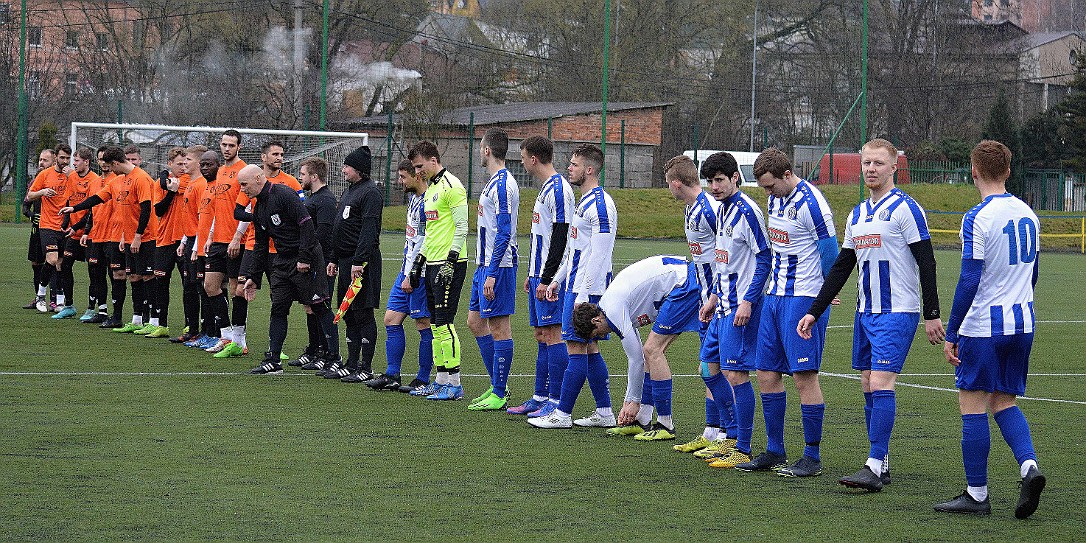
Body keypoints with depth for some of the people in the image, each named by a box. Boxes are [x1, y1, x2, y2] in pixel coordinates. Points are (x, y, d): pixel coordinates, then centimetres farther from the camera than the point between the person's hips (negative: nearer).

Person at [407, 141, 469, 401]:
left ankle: (454, 383, -8)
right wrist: (419, 260, 23)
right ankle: (441, 381, 14)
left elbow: (462, 227, -15)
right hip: (432, 264, 10)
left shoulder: (451, 186, -11)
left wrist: (450, 262, -19)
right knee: (435, 323, 10)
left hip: (449, 264, -10)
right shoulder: (430, 189, 19)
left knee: (444, 323, -11)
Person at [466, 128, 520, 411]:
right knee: (475, 321, 15)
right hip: (485, 264, 11)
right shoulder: (494, 182, 15)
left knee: (499, 327, -5)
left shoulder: (502, 184, -16)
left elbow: (504, 233, -21)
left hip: (498, 266, -11)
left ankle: (499, 395, -1)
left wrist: (492, 274, -22)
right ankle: (497, 385, 21)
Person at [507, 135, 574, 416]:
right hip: (540, 275, 10)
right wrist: (532, 275, 24)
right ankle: (540, 397, 16)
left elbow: (560, 237, -20)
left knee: (552, 334, -9)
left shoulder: (558, 189, -15)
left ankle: (557, 402, -8)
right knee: (541, 334, 12)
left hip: (551, 277, -10)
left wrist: (547, 279, -21)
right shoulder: (546, 188, 17)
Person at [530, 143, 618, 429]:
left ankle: (562, 414, -4)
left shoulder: (601, 205, -16)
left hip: (587, 289, -10)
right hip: (576, 286, 10)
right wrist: (557, 279, 22)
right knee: (589, 348, 11)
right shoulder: (584, 202, 17)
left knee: (576, 347, -7)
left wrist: (583, 296, -21)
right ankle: (604, 413, 14)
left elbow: (599, 255, -20)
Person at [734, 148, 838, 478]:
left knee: (804, 376, -6)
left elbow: (830, 253, -10)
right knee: (767, 374, 9)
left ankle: (813, 458, 0)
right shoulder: (775, 200, 12)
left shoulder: (810, 203, -15)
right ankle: (775, 453, 18)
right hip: (775, 296, 9)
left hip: (803, 299, -9)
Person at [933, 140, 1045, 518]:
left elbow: (969, 283, -16)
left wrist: (950, 335, -10)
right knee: (1004, 402, 16)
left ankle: (977, 494, 5)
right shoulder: (1028, 214, 8)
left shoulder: (977, 219, -14)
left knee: (973, 404, 2)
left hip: (984, 326, -7)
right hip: (1022, 323, 7)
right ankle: (1029, 466, -6)